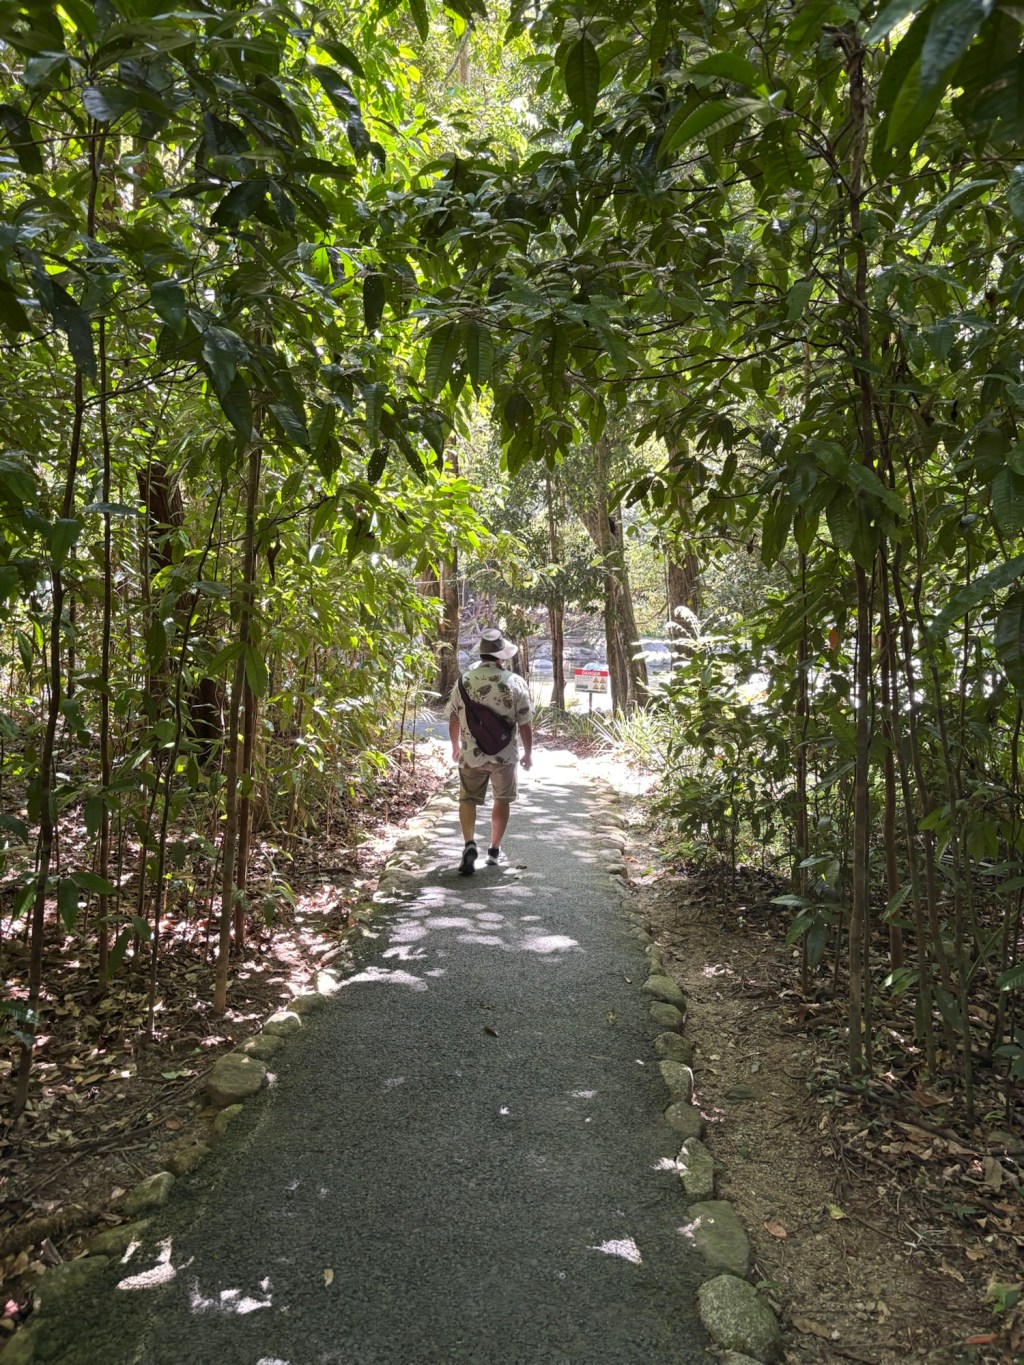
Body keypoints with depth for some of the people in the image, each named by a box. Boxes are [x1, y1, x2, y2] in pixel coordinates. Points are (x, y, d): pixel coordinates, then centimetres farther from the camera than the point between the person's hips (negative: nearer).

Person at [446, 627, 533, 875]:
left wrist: (456, 747, 20)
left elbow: (453, 719, 4)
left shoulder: (464, 680, -4)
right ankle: (494, 850, 24)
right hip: (505, 755, -1)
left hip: (471, 754, 1)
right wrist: (528, 753, 7)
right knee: (501, 800, 16)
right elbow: (524, 723, -7)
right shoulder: (514, 682, -10)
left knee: (468, 799, 12)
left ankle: (470, 844, -8)